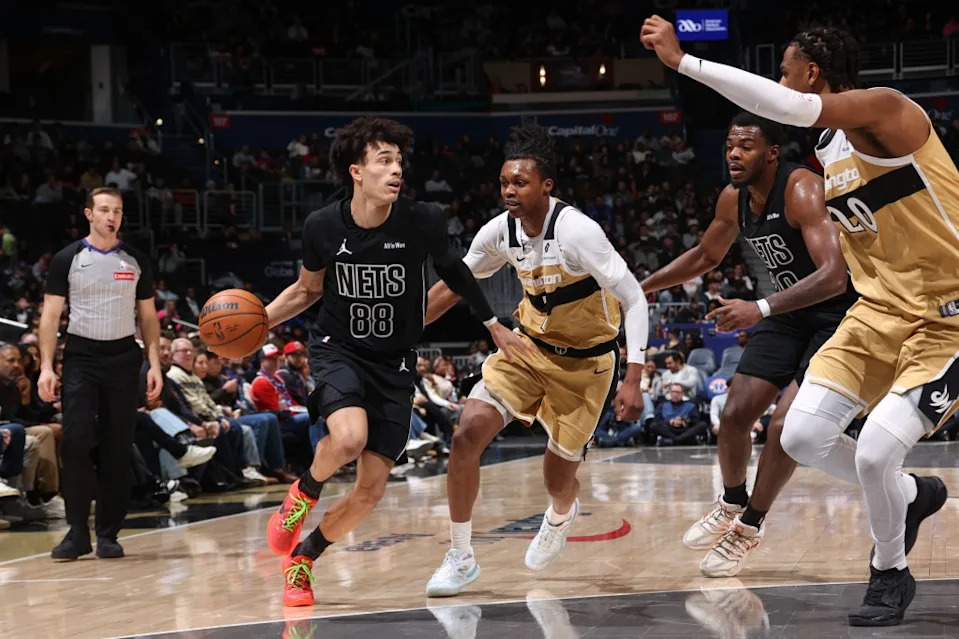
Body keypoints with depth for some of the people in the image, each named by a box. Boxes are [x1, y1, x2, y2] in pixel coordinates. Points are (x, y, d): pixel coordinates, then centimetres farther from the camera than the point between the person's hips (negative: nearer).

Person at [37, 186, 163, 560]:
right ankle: (78, 532, -5)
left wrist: (154, 364, 0)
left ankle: (108, 534, 8)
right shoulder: (67, 259, 0)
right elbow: (51, 315, -1)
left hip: (123, 359, 2)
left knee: (118, 449, 1)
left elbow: (148, 316, 11)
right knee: (76, 442, -12)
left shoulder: (136, 261, 7)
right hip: (80, 357, -2)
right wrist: (46, 367, -10)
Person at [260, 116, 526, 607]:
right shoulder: (323, 227, -12)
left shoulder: (422, 222, -15)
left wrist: (493, 324, 15)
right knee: (349, 437, -32)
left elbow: (452, 269, 8)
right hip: (337, 350, -1)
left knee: (371, 489, -1)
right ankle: (304, 491, 1)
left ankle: (303, 557, 23)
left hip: (393, 363, 2)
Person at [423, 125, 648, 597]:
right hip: (529, 347, 4)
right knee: (467, 433, -15)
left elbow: (634, 298, -25)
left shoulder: (577, 231, -28)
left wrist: (633, 379, -33)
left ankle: (561, 514, 47)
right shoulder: (500, 231, -10)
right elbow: (453, 285, 7)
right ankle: (460, 558, -1)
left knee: (558, 479, 6)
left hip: (585, 362, -4)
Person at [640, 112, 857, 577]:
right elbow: (705, 256, 17)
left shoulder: (802, 190, -28)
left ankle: (750, 526, 4)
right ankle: (731, 505, 28)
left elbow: (833, 275, -38)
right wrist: (638, 288, 13)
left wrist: (760, 309, -45)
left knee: (786, 423, -16)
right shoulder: (733, 200, -3)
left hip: (839, 312, -7)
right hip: (790, 312, 7)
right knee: (735, 414, 2)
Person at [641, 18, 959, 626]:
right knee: (804, 435, -3)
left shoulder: (885, 110, -20)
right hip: (883, 309, 8)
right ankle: (910, 495, 25)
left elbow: (785, 106, -36)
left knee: (875, 451, -18)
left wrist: (683, 60, -34)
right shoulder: (822, 154, 8)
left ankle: (891, 575, 12)